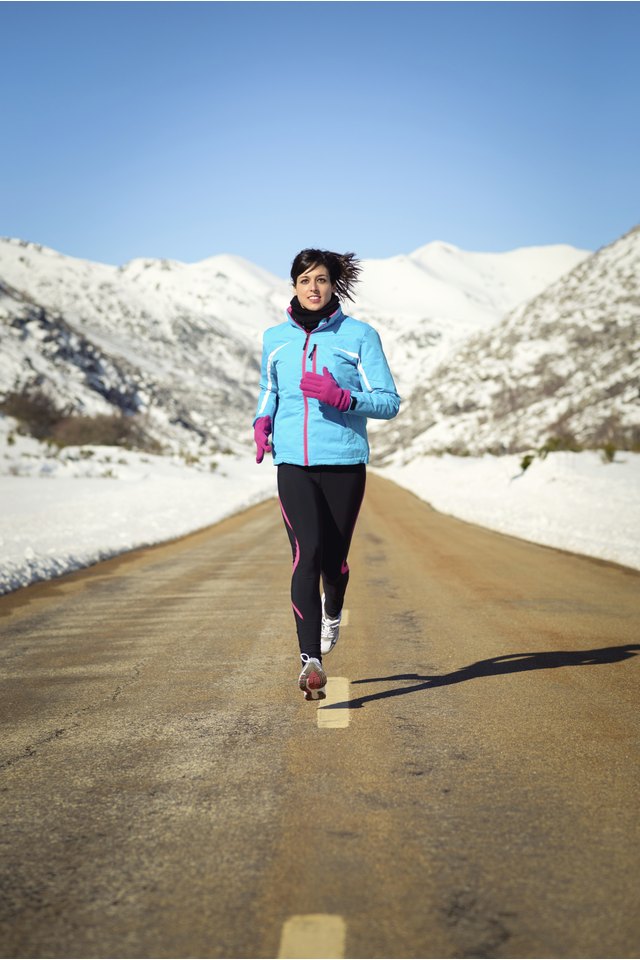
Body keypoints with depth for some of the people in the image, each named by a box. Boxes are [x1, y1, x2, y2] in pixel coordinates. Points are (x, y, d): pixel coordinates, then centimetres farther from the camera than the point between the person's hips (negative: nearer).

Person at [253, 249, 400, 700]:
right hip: (293, 464, 1)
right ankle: (311, 661, -17)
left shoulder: (359, 336, -1)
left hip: (345, 463, -1)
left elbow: (389, 403, -3)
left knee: (334, 559, 10)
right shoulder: (275, 339, 8)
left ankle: (333, 613, 45)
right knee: (307, 554, -16)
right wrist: (262, 423, 4)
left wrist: (341, 397, -20)